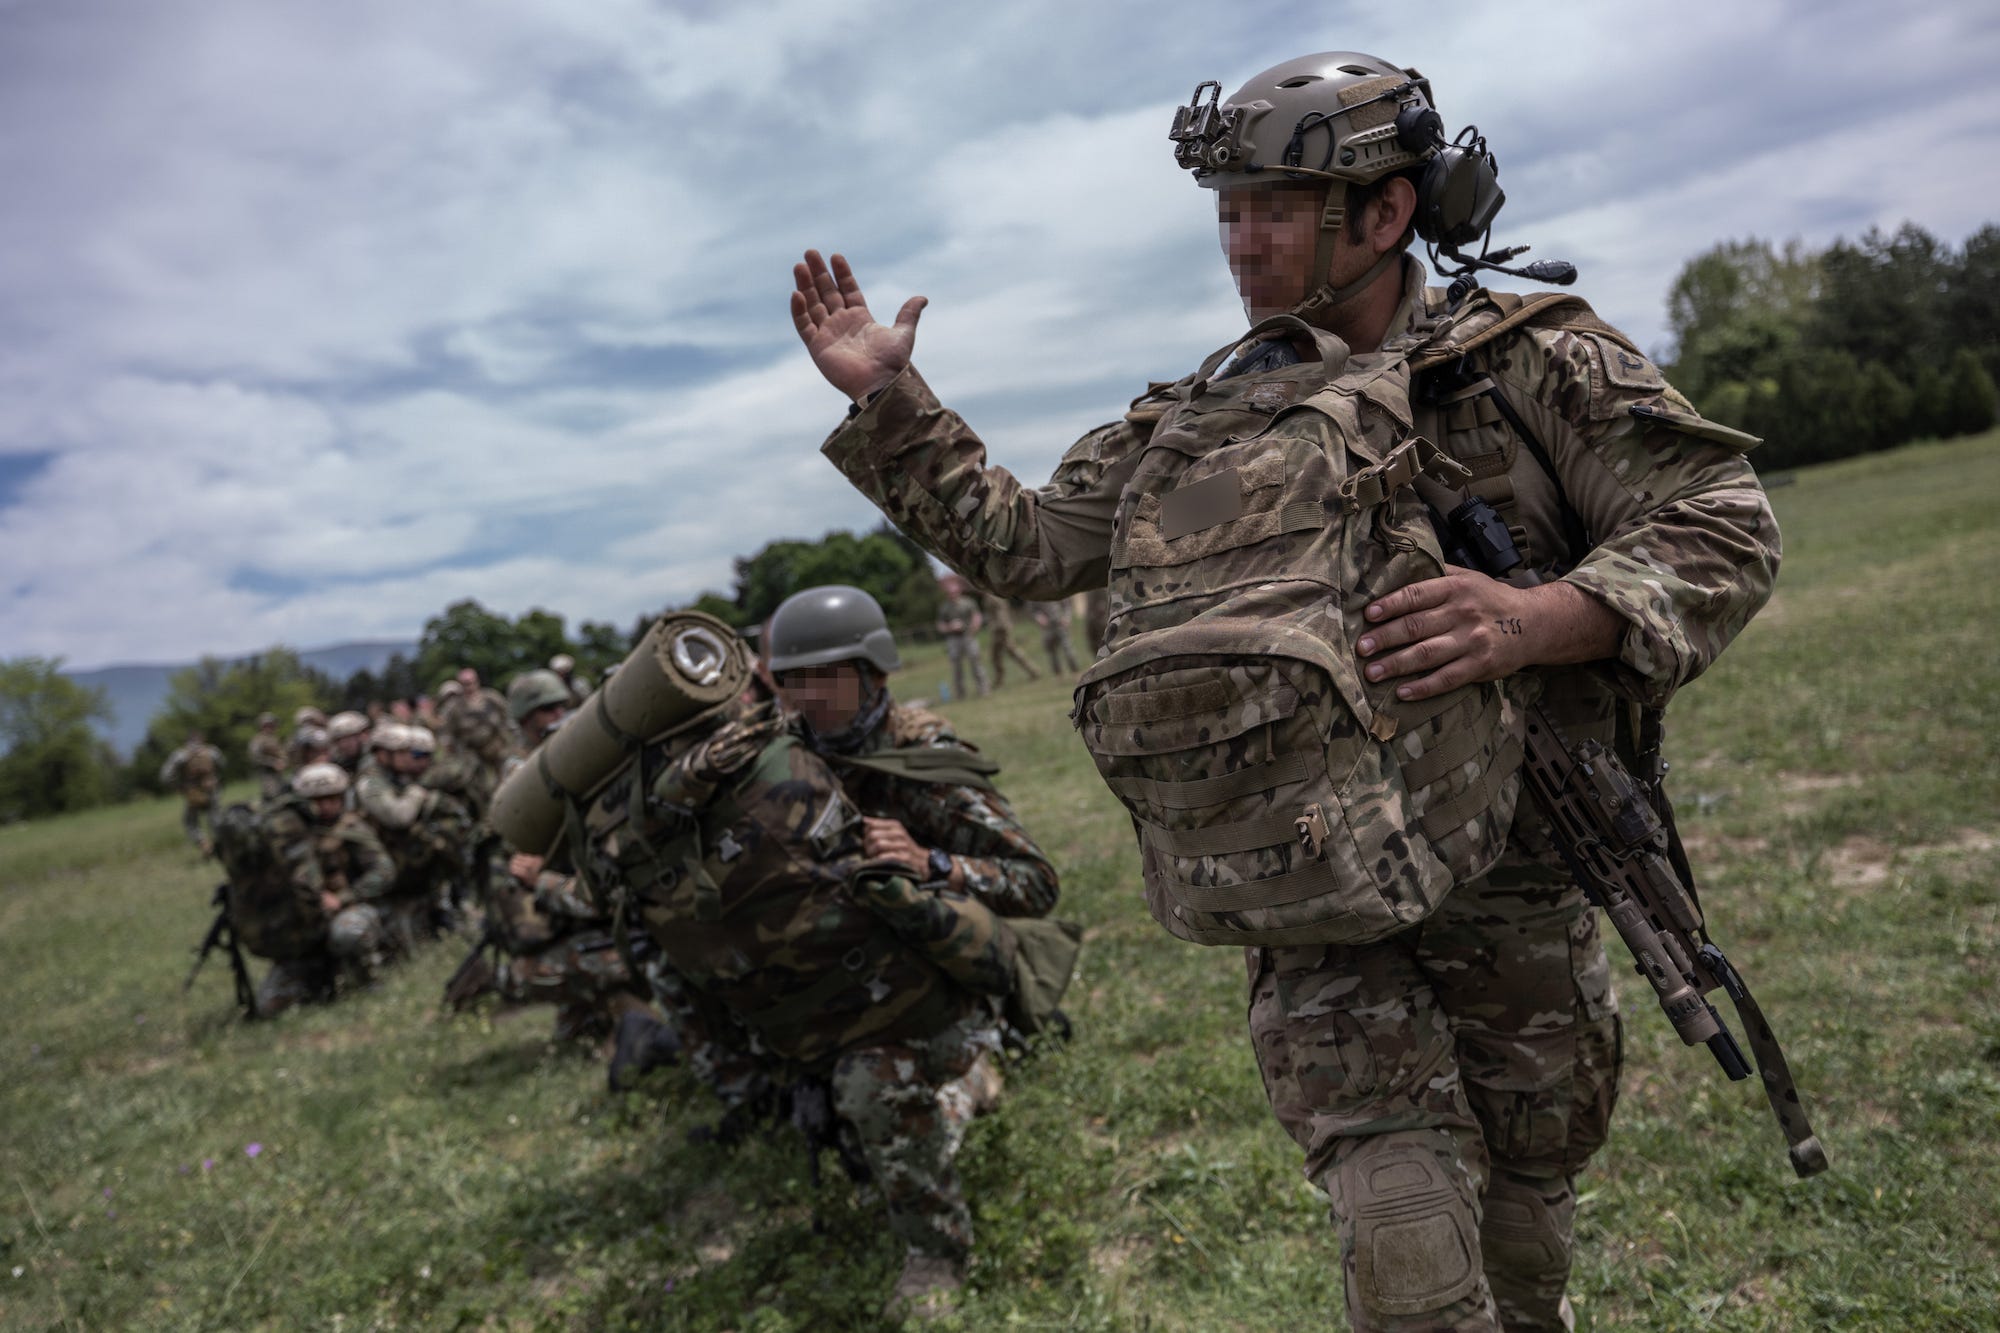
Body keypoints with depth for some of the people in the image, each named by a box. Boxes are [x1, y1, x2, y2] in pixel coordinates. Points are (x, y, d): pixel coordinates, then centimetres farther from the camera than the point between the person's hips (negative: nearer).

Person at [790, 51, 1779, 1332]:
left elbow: (1723, 521, -4)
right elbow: (1020, 541, 14)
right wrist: (888, 395, 9)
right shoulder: (1191, 420, 11)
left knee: (1524, 1212, 16)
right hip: (1305, 893, 1)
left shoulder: (1527, 355, 1)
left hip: (1504, 876, -1)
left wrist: (1545, 618, -23)